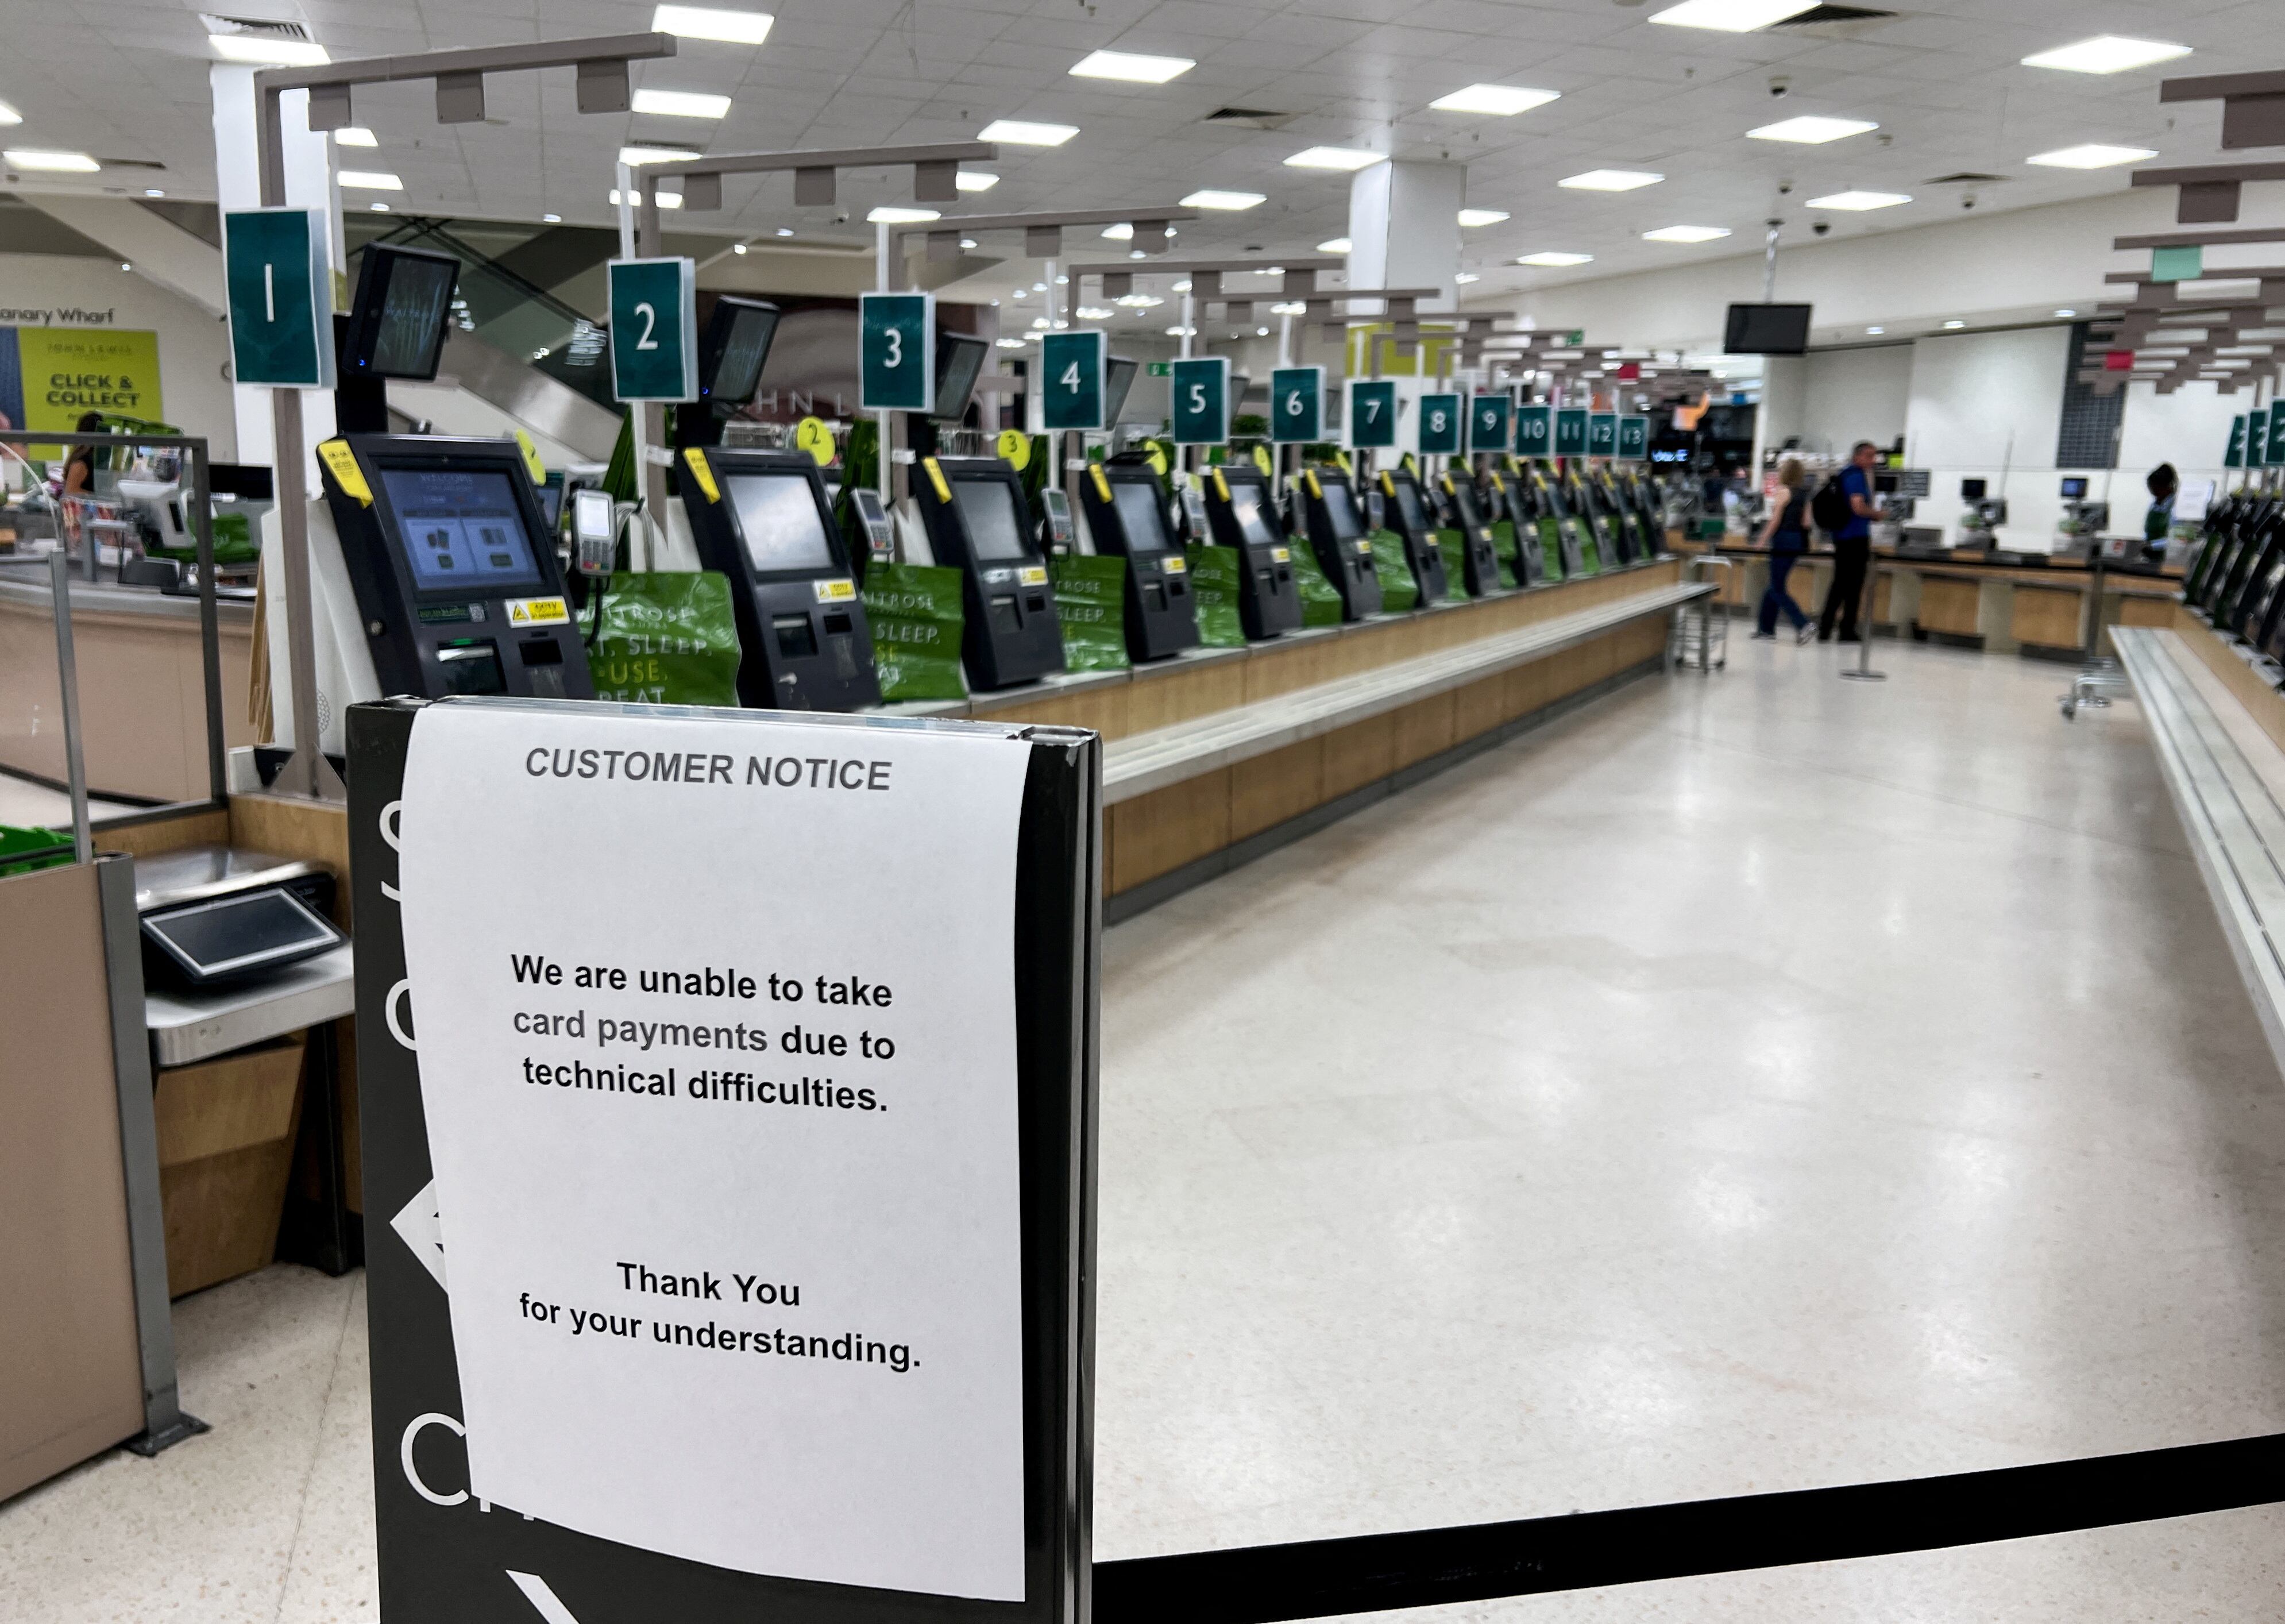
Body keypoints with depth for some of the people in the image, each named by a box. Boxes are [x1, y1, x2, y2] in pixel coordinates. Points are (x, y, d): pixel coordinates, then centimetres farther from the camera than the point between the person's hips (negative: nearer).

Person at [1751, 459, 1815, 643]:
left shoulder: (1784, 491, -10)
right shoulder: (1804, 494, 10)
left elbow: (1775, 520, -12)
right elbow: (1806, 522, 7)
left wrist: (1762, 542, -8)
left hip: (1783, 540, -8)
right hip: (1798, 542, 8)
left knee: (1777, 590, -5)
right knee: (1775, 586, 16)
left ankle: (1802, 624, -17)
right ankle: (1766, 627, 21)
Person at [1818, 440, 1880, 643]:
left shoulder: (1845, 474, 16)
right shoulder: (1857, 476, -13)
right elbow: (1858, 508, -22)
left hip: (1841, 536, 9)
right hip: (1857, 537, -9)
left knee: (1840, 584, 11)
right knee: (1854, 586, -2)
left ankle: (1825, 629, 9)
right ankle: (1847, 631, 1)